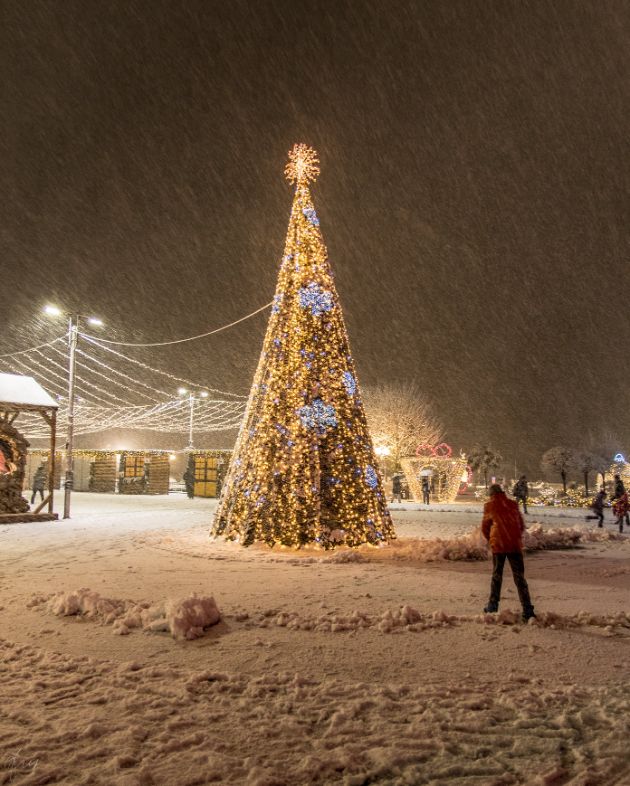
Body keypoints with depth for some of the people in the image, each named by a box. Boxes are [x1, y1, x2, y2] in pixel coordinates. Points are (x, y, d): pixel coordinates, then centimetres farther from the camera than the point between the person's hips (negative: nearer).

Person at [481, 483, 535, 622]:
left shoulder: (489, 506, 1)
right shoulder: (513, 504, 5)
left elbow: (485, 528, 8)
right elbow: (521, 526, 11)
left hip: (498, 544, -1)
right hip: (515, 544, 1)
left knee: (497, 575, 15)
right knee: (519, 577, 3)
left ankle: (493, 605, 20)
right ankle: (527, 610, -4)